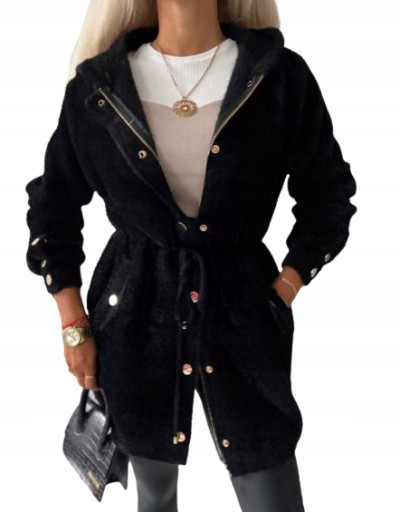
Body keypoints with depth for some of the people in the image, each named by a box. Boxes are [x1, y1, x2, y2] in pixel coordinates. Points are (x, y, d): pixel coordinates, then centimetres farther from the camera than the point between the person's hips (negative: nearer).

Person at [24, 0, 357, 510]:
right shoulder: (96, 85, -4)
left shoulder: (282, 75, -6)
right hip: (134, 318, 1)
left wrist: (282, 295, -3)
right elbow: (52, 208, 5)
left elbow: (328, 196, 5)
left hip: (242, 311, 0)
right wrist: (73, 326, 2)